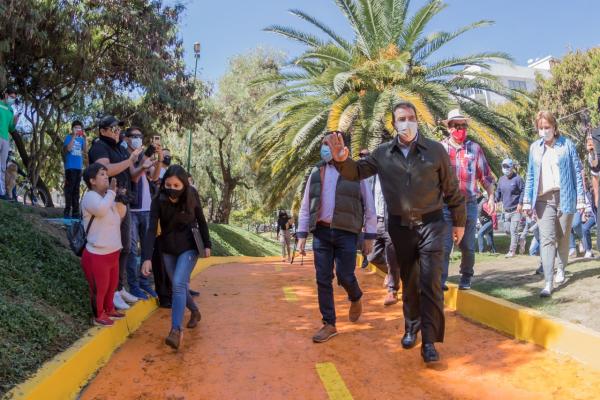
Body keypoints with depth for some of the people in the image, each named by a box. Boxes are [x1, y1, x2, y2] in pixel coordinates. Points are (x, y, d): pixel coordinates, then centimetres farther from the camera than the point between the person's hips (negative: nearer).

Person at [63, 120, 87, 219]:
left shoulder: (81, 139, 13)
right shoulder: (69, 137, 1)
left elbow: (85, 150, 1)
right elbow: (68, 148, -15)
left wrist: (84, 138, -6)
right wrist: (74, 136, -15)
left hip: (79, 167, 5)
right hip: (70, 167, -5)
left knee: (76, 189, 8)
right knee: (69, 189, -8)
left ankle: (75, 212, 12)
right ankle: (67, 211, -7)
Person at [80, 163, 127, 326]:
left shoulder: (107, 198, 10)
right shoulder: (90, 197, -17)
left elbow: (114, 222, 21)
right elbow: (101, 209, -40)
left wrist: (121, 208, 2)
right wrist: (111, 192, -24)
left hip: (112, 253, 9)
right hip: (97, 255, -9)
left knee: (112, 285, 25)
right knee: (99, 288, 9)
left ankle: (109, 309, 45)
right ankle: (98, 315, 28)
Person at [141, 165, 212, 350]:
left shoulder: (191, 197, -14)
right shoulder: (158, 201, -15)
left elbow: (201, 221, -1)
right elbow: (152, 229, -21)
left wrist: (207, 245, 1)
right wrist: (147, 257, -30)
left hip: (189, 247, -3)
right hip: (168, 249, 3)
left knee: (178, 284, -20)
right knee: (179, 286, 15)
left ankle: (176, 330, -20)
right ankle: (195, 312, 42)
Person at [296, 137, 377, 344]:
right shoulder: (316, 173, 10)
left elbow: (369, 206, 4)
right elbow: (305, 206, 12)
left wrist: (369, 236, 0)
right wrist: (302, 235, 5)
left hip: (346, 233, -3)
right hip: (321, 232, 3)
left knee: (345, 276, -3)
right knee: (323, 280, 2)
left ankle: (356, 298, 32)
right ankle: (329, 324, 13)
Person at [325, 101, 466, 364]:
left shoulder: (435, 150, -3)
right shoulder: (382, 154, 1)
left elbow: (451, 189, 3)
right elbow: (357, 172, 7)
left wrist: (458, 222, 8)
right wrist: (342, 160, -16)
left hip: (431, 224, -2)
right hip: (399, 226, 2)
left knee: (431, 283, -6)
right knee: (409, 281, 15)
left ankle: (429, 340, 1)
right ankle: (412, 326, 34)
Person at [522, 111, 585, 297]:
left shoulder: (567, 145, 1)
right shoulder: (535, 147, 9)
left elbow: (577, 172, 1)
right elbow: (530, 175, 12)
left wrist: (580, 198, -3)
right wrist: (527, 201, 7)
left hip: (564, 197, -1)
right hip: (543, 199, 1)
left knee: (563, 237, 9)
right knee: (546, 239, -8)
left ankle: (561, 269, 33)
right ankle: (548, 283, -11)